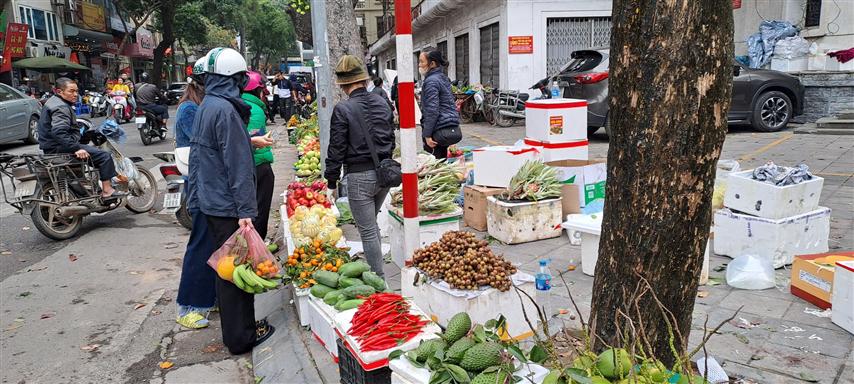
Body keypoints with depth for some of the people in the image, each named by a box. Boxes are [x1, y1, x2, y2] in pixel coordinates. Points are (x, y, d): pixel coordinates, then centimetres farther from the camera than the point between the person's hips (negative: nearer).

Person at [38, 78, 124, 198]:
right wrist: (76, 149, -38)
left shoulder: (53, 101, 17)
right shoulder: (61, 108, -19)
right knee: (104, 155, -16)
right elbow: (59, 132, -34)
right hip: (58, 148, -11)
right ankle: (107, 190, -17)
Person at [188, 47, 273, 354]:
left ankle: (234, 328, 32)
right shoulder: (225, 109, -19)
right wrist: (245, 210, -21)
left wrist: (196, 197, 24)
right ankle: (241, 337, 11)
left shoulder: (205, 107, 12)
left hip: (210, 200, 10)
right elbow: (237, 164, -21)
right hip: (228, 204, -10)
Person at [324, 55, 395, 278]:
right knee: (371, 223, 25)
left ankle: (378, 278, 7)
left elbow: (337, 148, -11)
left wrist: (331, 179, -1)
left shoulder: (343, 109, -12)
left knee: (368, 231, 2)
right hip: (384, 172, 7)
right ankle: (375, 267, 34)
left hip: (359, 175, -6)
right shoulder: (382, 103, 7)